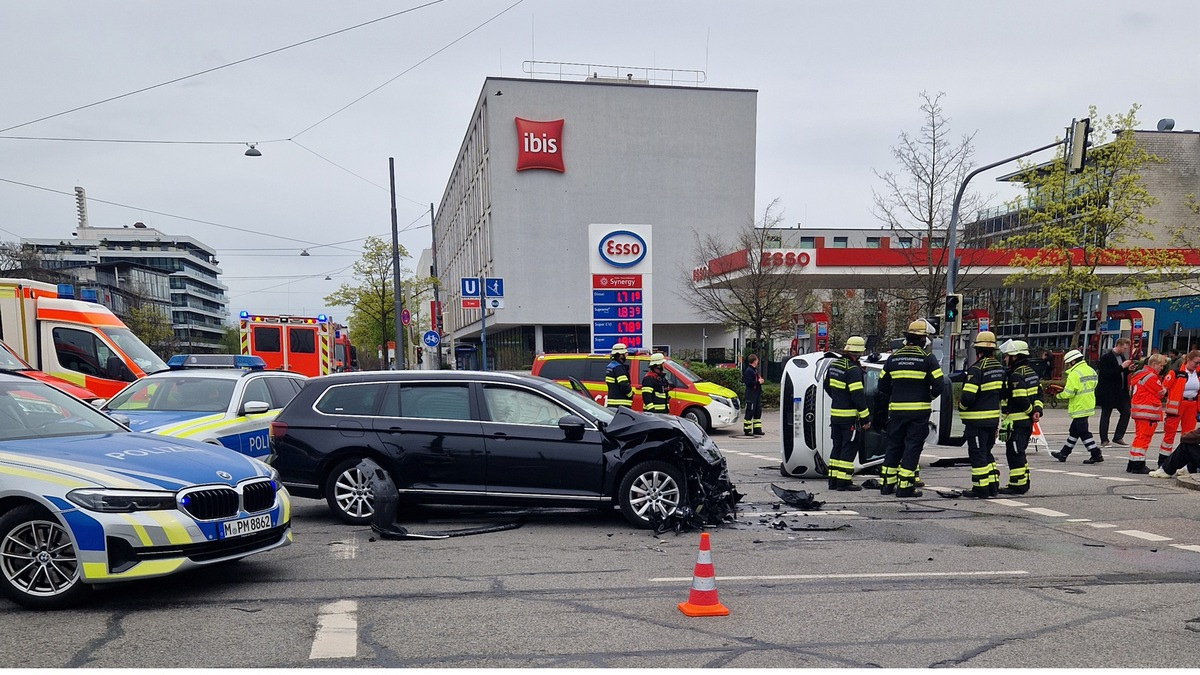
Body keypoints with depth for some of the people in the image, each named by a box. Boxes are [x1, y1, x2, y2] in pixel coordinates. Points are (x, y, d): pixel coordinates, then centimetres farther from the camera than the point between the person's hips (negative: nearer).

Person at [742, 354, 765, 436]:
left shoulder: (755, 370, 16)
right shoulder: (748, 371, -15)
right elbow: (748, 383, -22)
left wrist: (760, 380, 6)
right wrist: (758, 382, -14)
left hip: (757, 394, 10)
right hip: (751, 396, -10)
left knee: (758, 411, 12)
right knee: (750, 412, -6)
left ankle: (757, 429, 19)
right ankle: (747, 430, -1)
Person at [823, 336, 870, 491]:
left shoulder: (834, 364, 8)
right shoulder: (853, 370, -19)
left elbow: (827, 386, 21)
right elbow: (858, 396, -20)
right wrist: (866, 418, -15)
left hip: (835, 413, 8)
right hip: (850, 416, -8)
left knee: (837, 446, 14)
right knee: (849, 447, -1)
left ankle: (833, 479, 17)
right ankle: (844, 482, -1)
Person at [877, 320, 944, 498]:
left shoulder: (893, 358, 6)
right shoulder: (927, 358, -5)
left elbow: (882, 387, 10)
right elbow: (938, 385, -11)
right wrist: (931, 396, 11)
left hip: (896, 409, 4)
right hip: (919, 410, -4)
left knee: (893, 445, 13)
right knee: (913, 446, 1)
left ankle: (888, 483, 16)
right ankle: (905, 486, -2)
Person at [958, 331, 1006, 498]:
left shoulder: (976, 369, -19)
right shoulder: (1000, 368, 8)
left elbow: (968, 396, -23)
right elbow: (1003, 392, 15)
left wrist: (961, 405, -4)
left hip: (977, 420, -8)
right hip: (993, 418, 8)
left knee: (978, 453, -1)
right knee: (987, 452, 19)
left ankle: (981, 488, 2)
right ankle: (993, 485, 22)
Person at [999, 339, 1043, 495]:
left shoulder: (1016, 376, -17)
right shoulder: (1032, 373, 15)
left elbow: (1020, 400, -23)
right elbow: (1039, 394, 14)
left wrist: (1031, 411, -7)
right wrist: (1037, 410, 2)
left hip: (1016, 421, -10)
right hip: (1027, 421, 10)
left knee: (1014, 453, -5)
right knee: (1019, 452, 18)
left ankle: (1017, 484, -3)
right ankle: (1024, 482, 24)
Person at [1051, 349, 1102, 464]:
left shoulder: (1074, 374, -19)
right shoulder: (1090, 370, 9)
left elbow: (1068, 393, -21)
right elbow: (1093, 385, 17)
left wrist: (1058, 395, -2)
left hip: (1079, 408, -10)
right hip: (1088, 406, 10)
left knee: (1083, 432, -2)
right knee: (1074, 431, 16)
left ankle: (1096, 455, -2)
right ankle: (1063, 454, 24)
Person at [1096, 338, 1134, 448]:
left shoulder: (1122, 357, 13)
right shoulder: (1106, 358, -13)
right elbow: (1106, 374, -22)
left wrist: (1128, 369, 2)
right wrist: (1122, 367, -22)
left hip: (1121, 392, 8)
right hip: (1107, 392, -8)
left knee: (1126, 412, 3)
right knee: (1105, 415, 1)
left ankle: (1118, 438, 12)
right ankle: (1104, 440, 7)